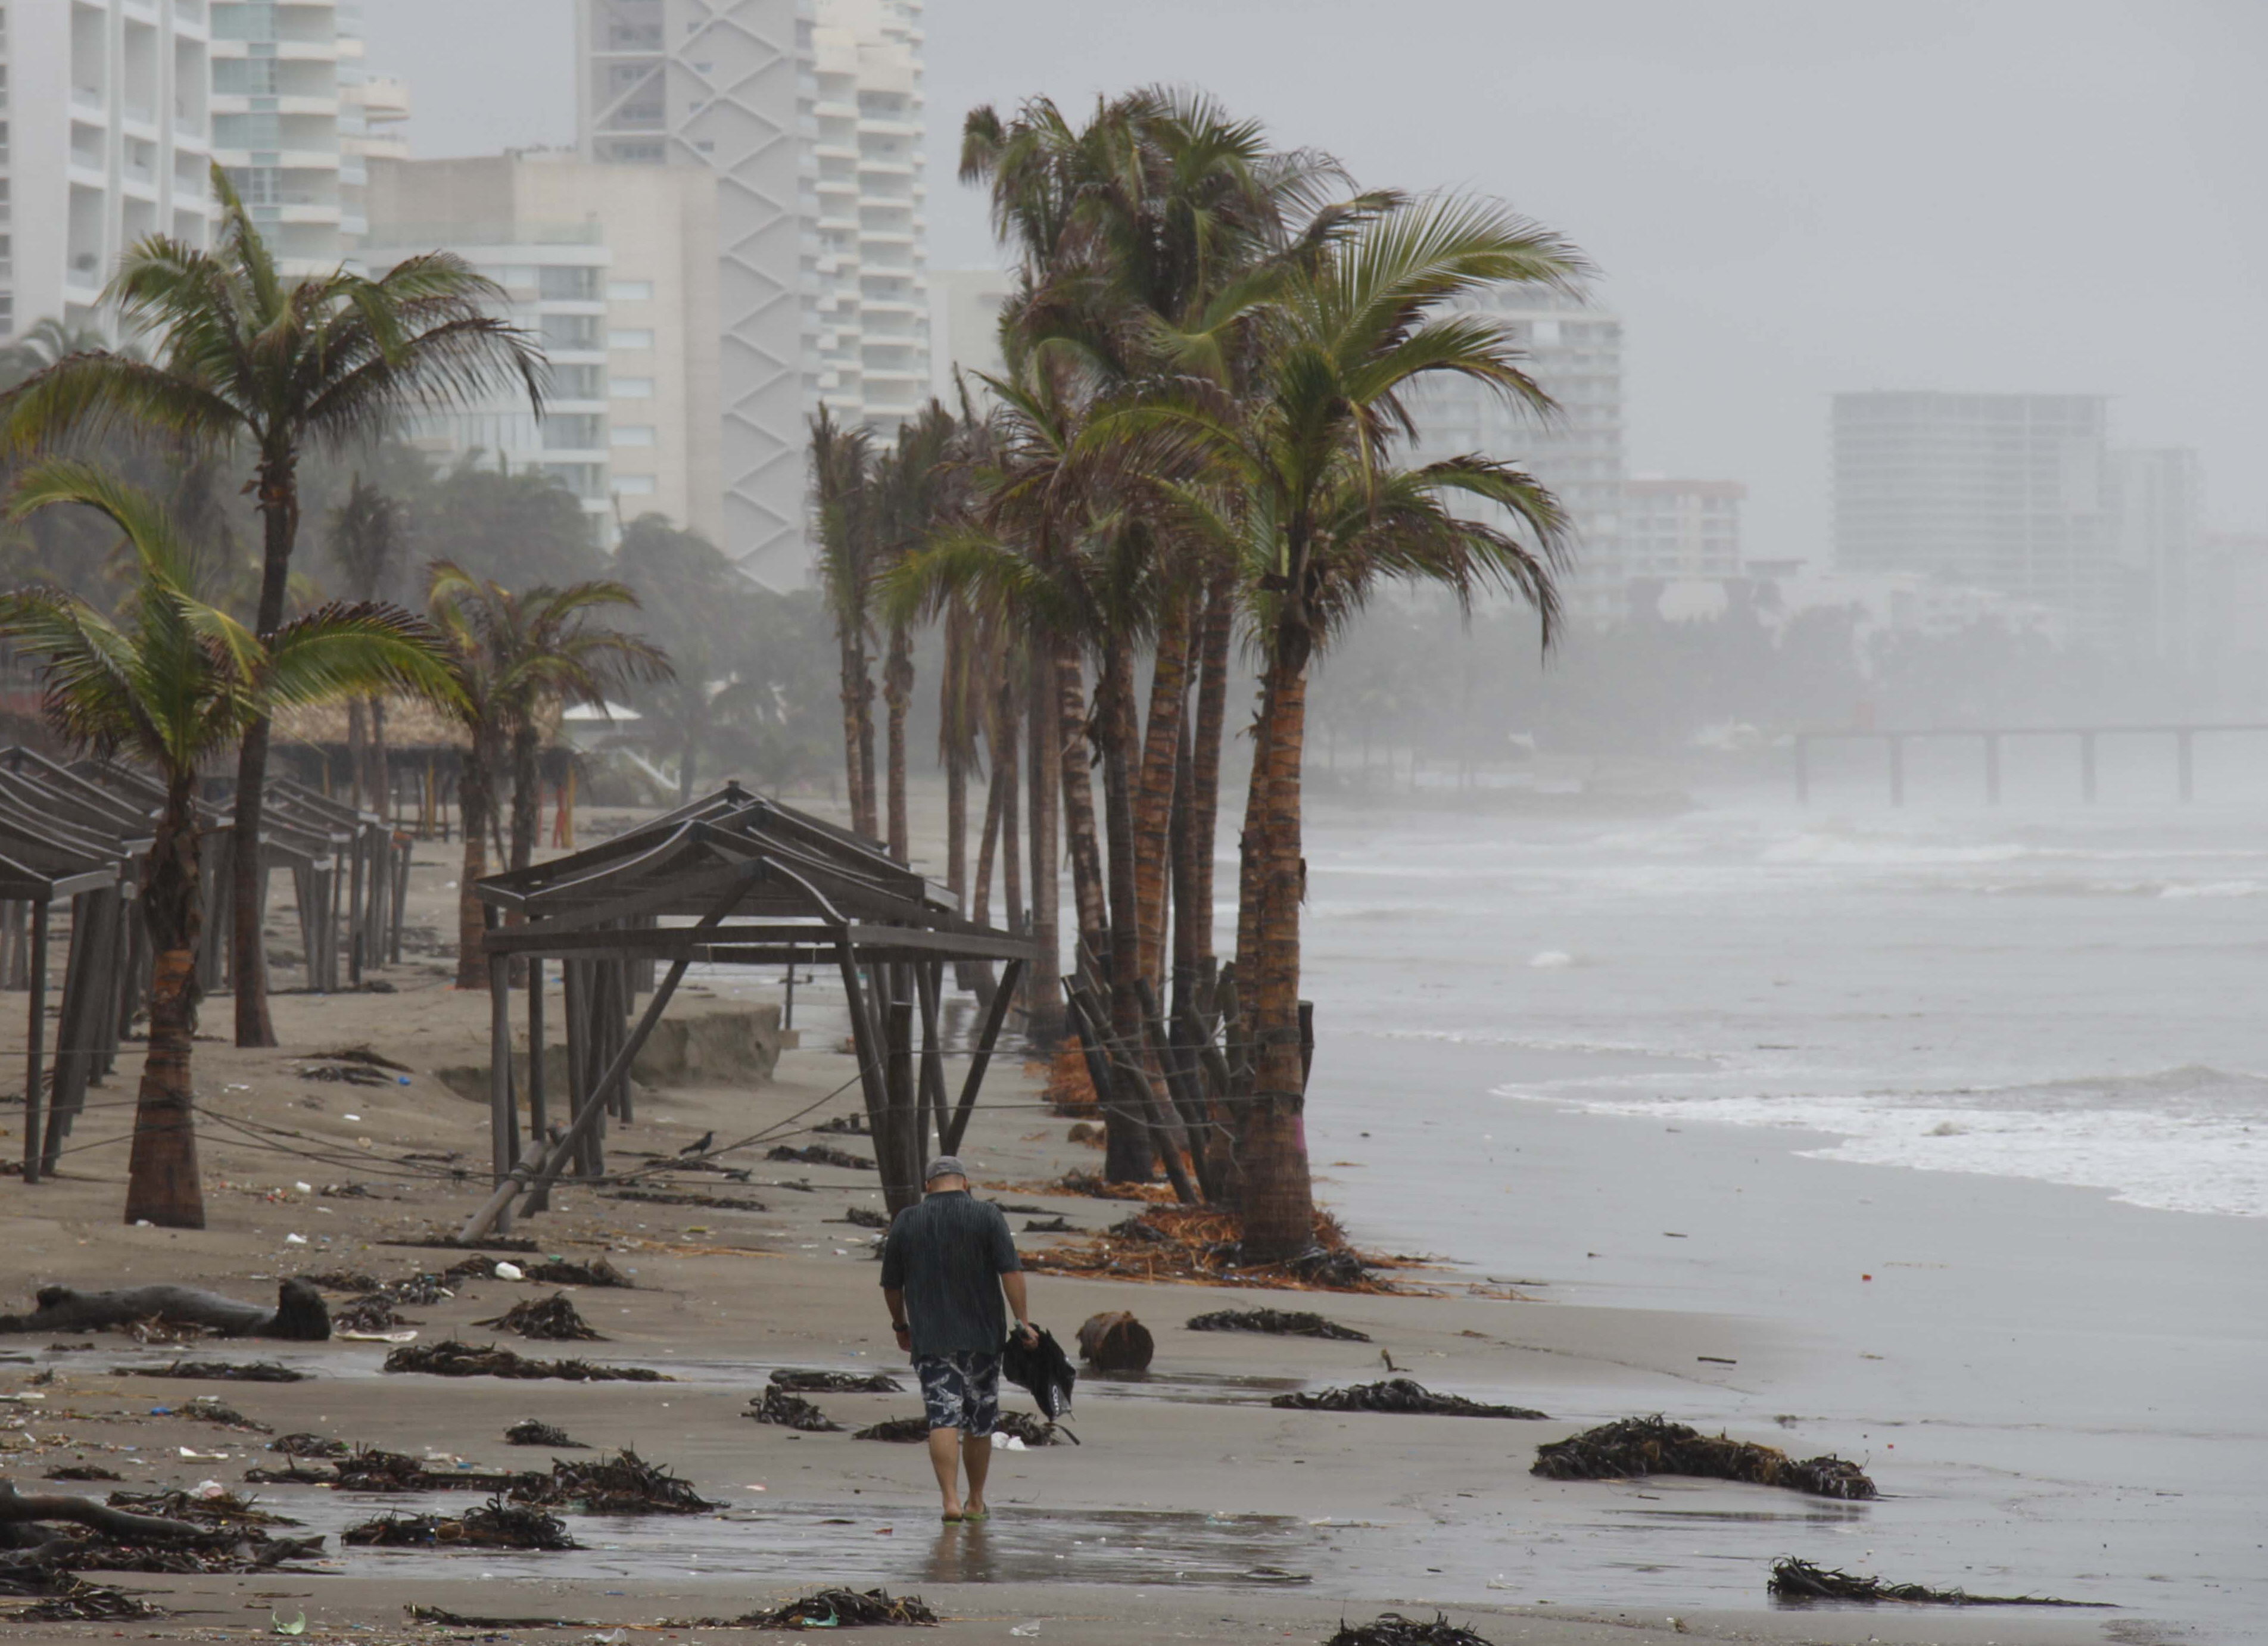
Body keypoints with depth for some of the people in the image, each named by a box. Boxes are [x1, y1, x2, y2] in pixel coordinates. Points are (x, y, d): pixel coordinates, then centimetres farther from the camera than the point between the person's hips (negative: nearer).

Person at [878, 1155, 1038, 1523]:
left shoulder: (906, 1223, 5)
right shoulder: (987, 1216, -1)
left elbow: (891, 1285, 11)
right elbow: (1011, 1272, -10)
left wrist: (901, 1326, 26)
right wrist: (1023, 1322, -8)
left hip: (930, 1340, 0)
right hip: (981, 1337, 0)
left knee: (943, 1419, -6)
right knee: (979, 1423, 13)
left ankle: (951, 1500, -22)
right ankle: (976, 1502, 23)